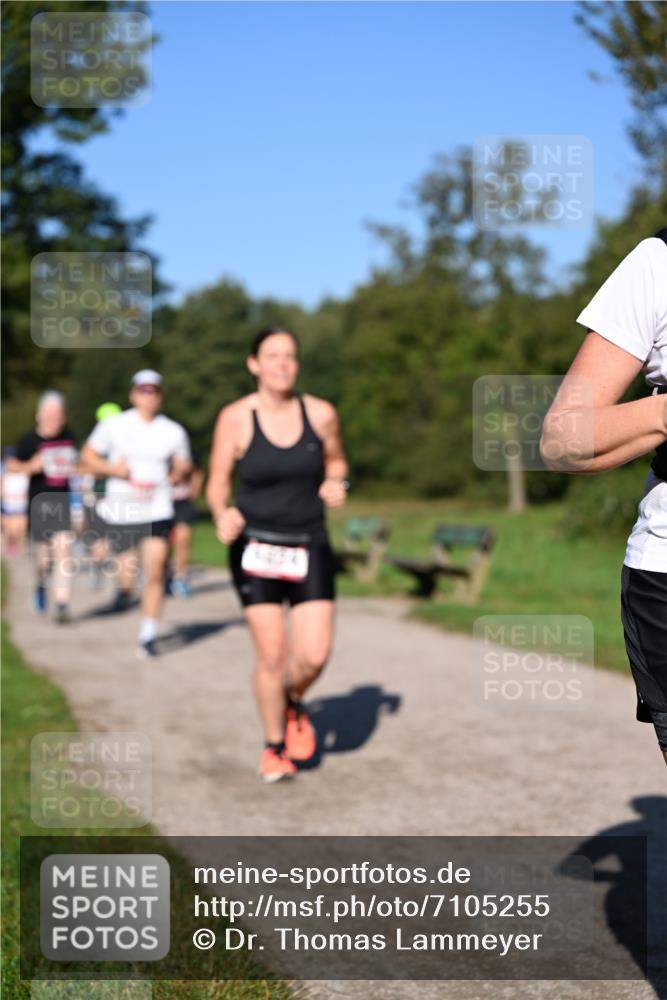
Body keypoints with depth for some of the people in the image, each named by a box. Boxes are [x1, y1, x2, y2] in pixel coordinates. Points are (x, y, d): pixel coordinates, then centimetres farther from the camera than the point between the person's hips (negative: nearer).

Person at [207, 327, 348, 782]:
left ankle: (294, 702, 28)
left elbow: (336, 460, 16)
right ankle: (274, 746, 21)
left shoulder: (321, 414, -2)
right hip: (256, 545, -2)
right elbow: (218, 484, -1)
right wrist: (223, 514, -21)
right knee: (271, 655, -2)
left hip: (310, 545, 2)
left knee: (314, 655, -7)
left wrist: (336, 483, -5)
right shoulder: (236, 418, -8)